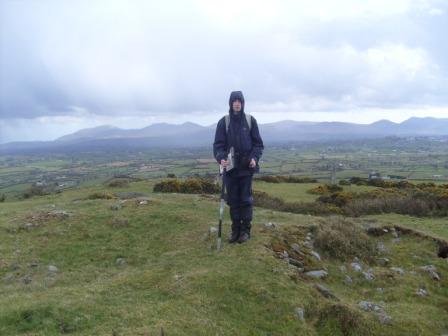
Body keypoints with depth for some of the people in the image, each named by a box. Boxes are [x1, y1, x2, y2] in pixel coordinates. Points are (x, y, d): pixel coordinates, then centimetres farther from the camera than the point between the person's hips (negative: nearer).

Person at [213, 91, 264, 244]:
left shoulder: (250, 120, 1)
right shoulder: (223, 122, 0)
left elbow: (258, 143, 4)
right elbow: (218, 144, -2)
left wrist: (255, 158, -12)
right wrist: (221, 158, -20)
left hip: (247, 167, -1)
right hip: (230, 167, 1)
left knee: (245, 199, 2)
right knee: (233, 200, 7)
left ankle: (246, 230, 14)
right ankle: (235, 229, 19)